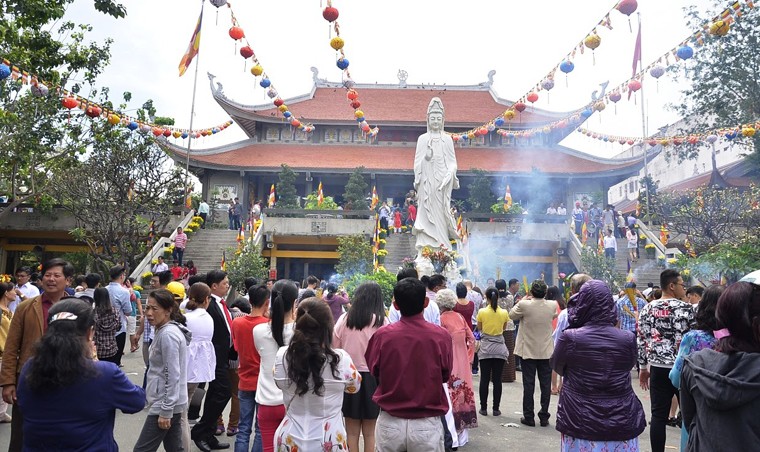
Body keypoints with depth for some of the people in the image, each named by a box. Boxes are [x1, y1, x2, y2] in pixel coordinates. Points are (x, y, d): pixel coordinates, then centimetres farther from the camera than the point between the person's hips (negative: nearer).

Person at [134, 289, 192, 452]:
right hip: (171, 403, 9)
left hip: (165, 404, -9)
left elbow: (173, 376, -22)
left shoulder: (168, 334, -20)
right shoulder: (165, 330, 10)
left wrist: (165, 411, -19)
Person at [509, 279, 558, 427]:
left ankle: (529, 417, 11)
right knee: (546, 385, 10)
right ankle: (544, 417, 16)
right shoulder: (552, 305, -8)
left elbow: (511, 315, 0)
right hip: (546, 352, 2)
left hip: (528, 351, -2)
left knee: (528, 385, 6)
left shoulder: (524, 305, -18)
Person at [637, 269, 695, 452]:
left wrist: (643, 367, 15)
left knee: (658, 415, 8)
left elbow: (642, 341, 8)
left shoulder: (647, 309, 6)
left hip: (657, 368, 4)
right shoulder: (684, 308, -10)